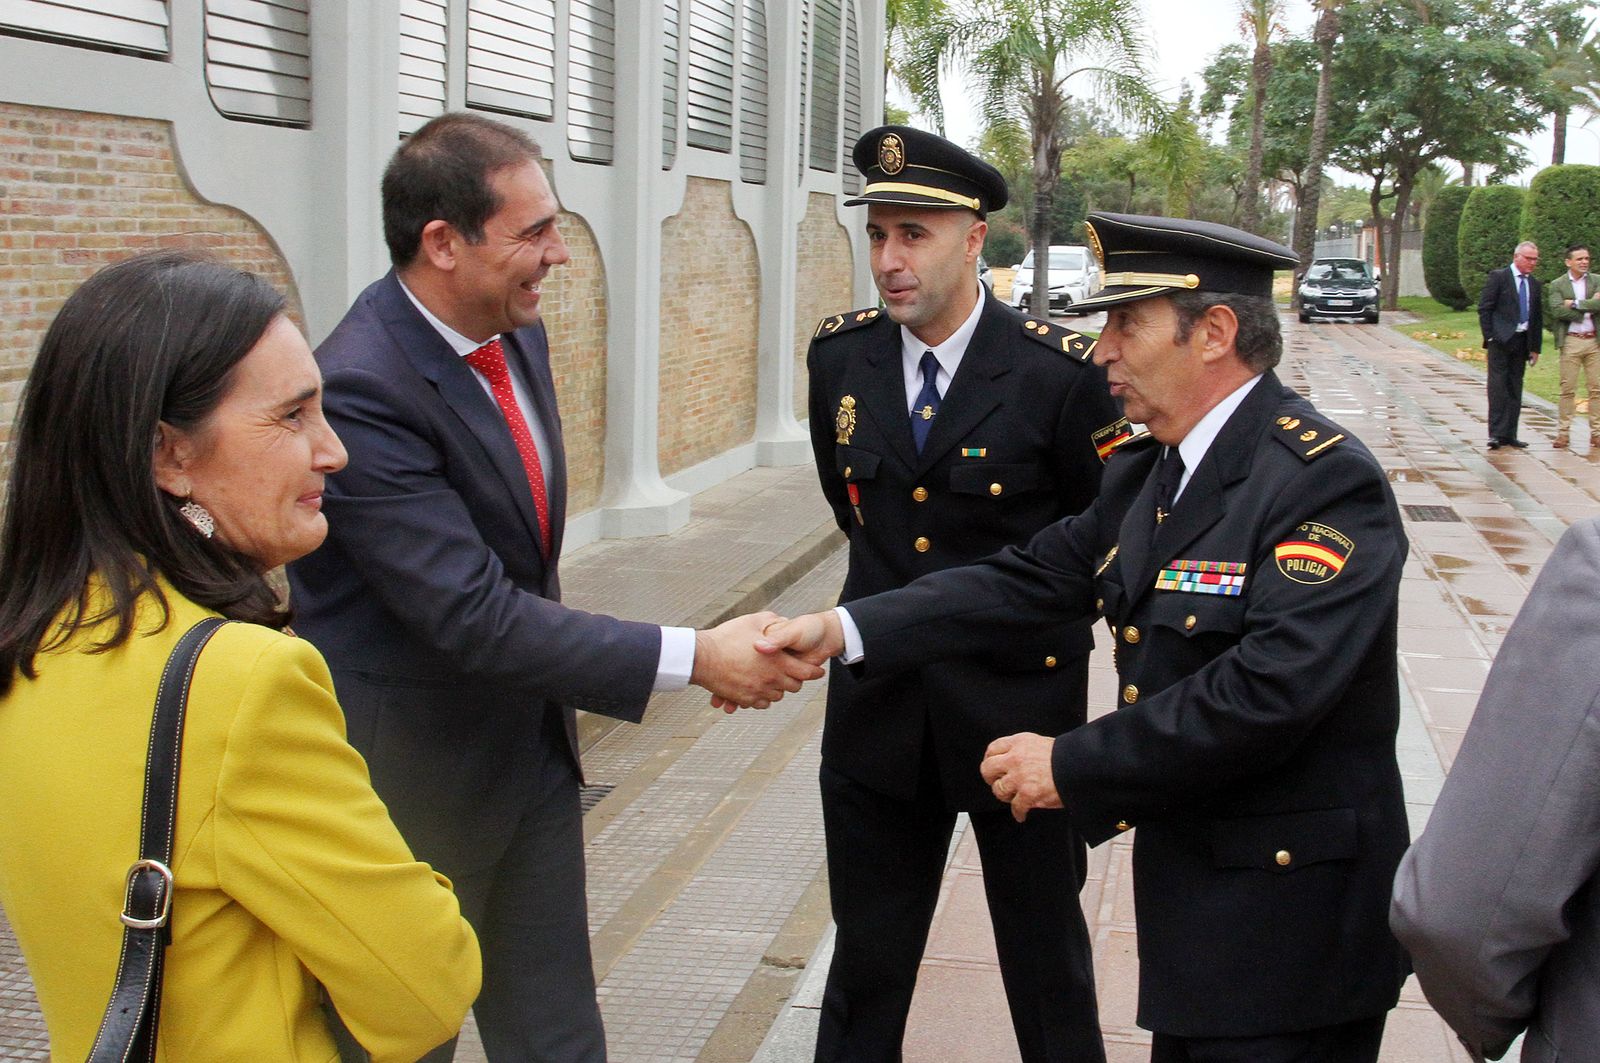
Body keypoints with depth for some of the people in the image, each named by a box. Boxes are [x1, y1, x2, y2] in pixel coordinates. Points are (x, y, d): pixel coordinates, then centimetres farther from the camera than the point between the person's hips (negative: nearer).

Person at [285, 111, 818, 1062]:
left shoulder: (518, 336, 2)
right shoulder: (359, 392, -26)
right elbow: (474, 616, -29)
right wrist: (693, 657, -27)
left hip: (534, 749, 8)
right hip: (414, 779, -7)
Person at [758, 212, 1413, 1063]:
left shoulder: (1327, 481, -20)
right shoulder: (1146, 474, 10)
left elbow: (1270, 688, -28)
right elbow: (1033, 578, 4)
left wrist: (1073, 768, -22)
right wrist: (843, 630, -6)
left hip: (1287, 919, -8)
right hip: (1187, 884, 8)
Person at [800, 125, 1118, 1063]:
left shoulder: (1060, 374, -15)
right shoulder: (840, 356, -1)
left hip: (1019, 700, -3)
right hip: (879, 705, 4)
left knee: (1046, 962, 14)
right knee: (866, 956, 15)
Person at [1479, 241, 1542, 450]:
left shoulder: (1534, 284, 14)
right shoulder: (1498, 277, -3)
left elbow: (1537, 317, 17)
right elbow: (1484, 308, -6)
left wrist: (1535, 347, 13)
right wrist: (1490, 337, -11)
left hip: (1521, 342, 6)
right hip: (1501, 340, -6)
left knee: (1515, 389, 6)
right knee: (1498, 385, -10)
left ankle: (1509, 435, 9)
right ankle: (1496, 434, -10)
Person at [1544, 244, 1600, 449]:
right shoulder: (1557, 285, 3)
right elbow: (1558, 311, -12)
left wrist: (1576, 304, -12)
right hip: (1571, 341, -2)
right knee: (1568, 389, -1)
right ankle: (1563, 432, 4)